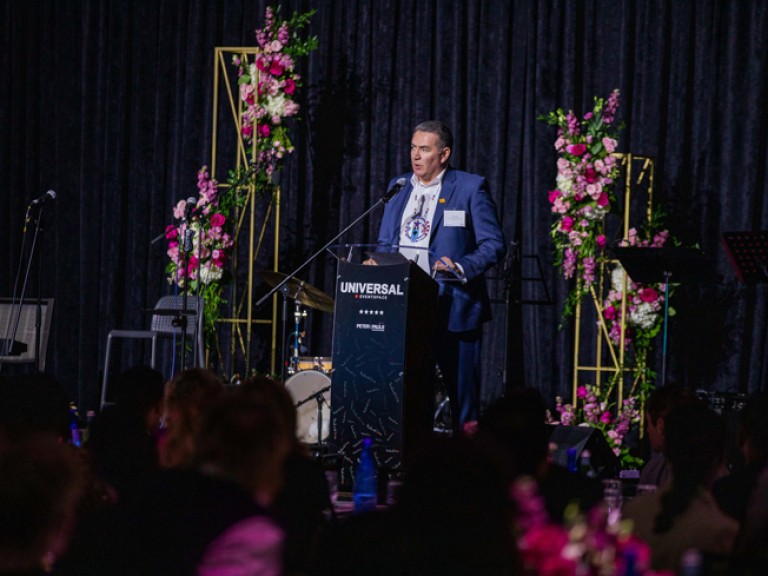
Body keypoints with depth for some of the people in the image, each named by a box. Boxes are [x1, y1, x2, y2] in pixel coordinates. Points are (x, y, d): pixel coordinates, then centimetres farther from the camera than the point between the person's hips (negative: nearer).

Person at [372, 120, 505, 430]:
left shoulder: (471, 188, -1)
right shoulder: (398, 187, 15)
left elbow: (493, 244, -5)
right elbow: (385, 242, 21)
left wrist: (462, 267, -21)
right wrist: (377, 263, -1)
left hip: (451, 308, -5)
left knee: (460, 391, -2)